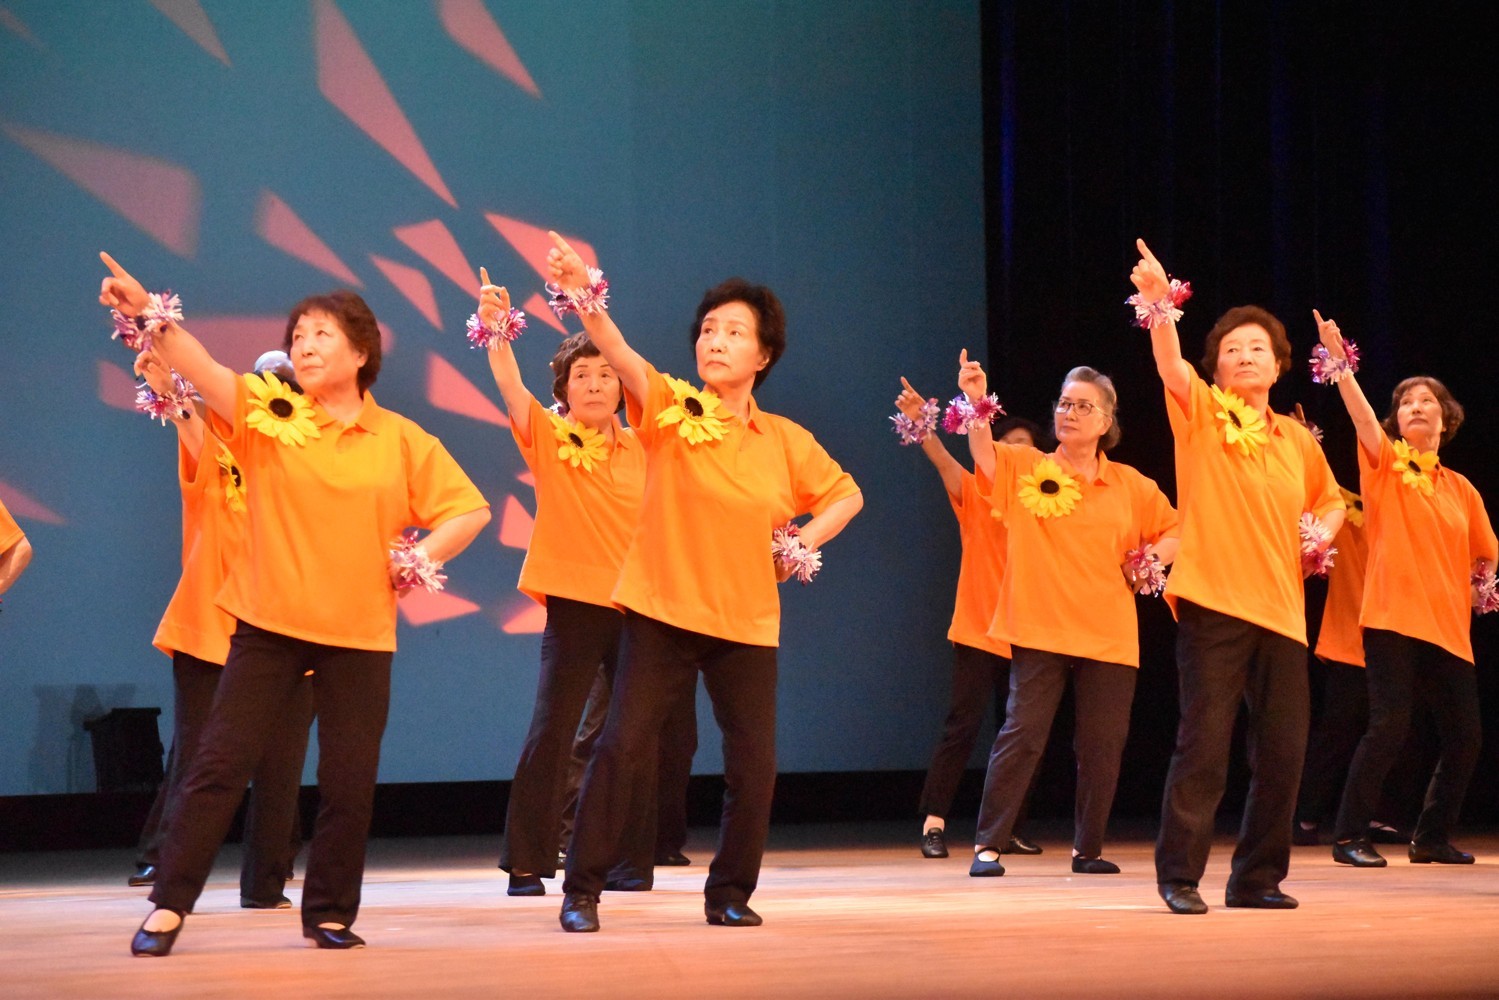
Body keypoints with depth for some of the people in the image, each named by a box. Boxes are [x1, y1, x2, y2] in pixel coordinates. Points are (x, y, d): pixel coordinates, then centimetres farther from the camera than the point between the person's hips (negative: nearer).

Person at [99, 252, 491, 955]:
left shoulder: (402, 441, 2)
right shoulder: (267, 415, 0)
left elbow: (470, 510, 5)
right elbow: (202, 369, -17)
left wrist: (419, 559, -9)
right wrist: (150, 315, -33)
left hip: (359, 632, 1)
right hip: (269, 621, -1)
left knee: (349, 780, 3)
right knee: (219, 763, -2)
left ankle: (330, 912, 17)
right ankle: (168, 905, 5)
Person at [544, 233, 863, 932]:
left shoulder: (786, 441, 4)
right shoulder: (670, 410, -5)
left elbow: (846, 494, 19)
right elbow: (621, 356, -24)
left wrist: (803, 544, 2)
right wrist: (584, 297, -42)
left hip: (747, 621, 3)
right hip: (662, 610, -3)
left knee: (753, 762, 1)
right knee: (621, 745, -7)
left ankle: (730, 892, 18)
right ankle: (581, 891, 2)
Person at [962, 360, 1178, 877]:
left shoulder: (1130, 485, 9)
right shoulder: (1026, 467, 2)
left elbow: (1175, 530, 19)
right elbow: (985, 453, -17)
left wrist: (1155, 556, -2)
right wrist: (976, 404, -33)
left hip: (1109, 635, 3)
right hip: (1039, 629, -3)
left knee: (1102, 745, 5)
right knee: (1023, 733, -6)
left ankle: (1087, 848, 18)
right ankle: (987, 844, -2)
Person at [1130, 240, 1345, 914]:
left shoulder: (1297, 439, 14)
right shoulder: (1199, 412, 2)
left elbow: (1330, 501, 31)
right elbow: (1170, 364, -19)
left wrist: (1321, 533, 9)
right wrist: (1158, 304, -35)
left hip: (1281, 608, 5)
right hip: (1213, 603, -5)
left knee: (1283, 750, 4)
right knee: (1203, 743, -9)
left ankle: (1258, 876, 17)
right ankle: (1179, 876, 1)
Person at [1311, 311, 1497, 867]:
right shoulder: (1385, 464, 3)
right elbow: (1362, 415, -16)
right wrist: (1339, 362, -27)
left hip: (1449, 626, 5)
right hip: (1394, 617, -5)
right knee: (1389, 726, -15)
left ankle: (1433, 837, 19)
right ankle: (1349, 837, -4)